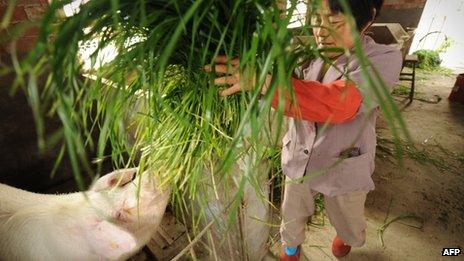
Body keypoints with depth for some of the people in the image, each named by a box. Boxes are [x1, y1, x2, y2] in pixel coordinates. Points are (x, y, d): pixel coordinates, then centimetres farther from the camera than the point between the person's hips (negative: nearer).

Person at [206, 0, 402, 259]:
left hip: (343, 169, -2)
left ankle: (347, 237, 65)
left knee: (349, 225, 27)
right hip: (299, 160, 2)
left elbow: (338, 103, -39)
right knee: (291, 217, 24)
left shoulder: (384, 59, -20)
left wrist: (264, 81, -50)